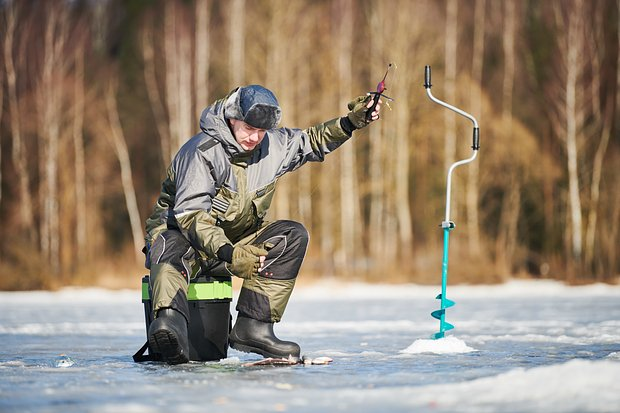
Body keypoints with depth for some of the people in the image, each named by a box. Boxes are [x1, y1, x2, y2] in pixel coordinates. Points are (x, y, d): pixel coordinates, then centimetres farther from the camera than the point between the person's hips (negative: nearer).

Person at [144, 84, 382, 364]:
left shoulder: (273, 145, 0)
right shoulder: (203, 151, -21)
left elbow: (312, 141, 18)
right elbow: (190, 214, -27)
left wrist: (351, 122, 1)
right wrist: (229, 254, -38)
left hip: (235, 241, 7)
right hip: (181, 234, -7)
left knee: (293, 236, -11)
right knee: (170, 252, -41)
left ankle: (253, 326, -21)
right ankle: (170, 320, -71)